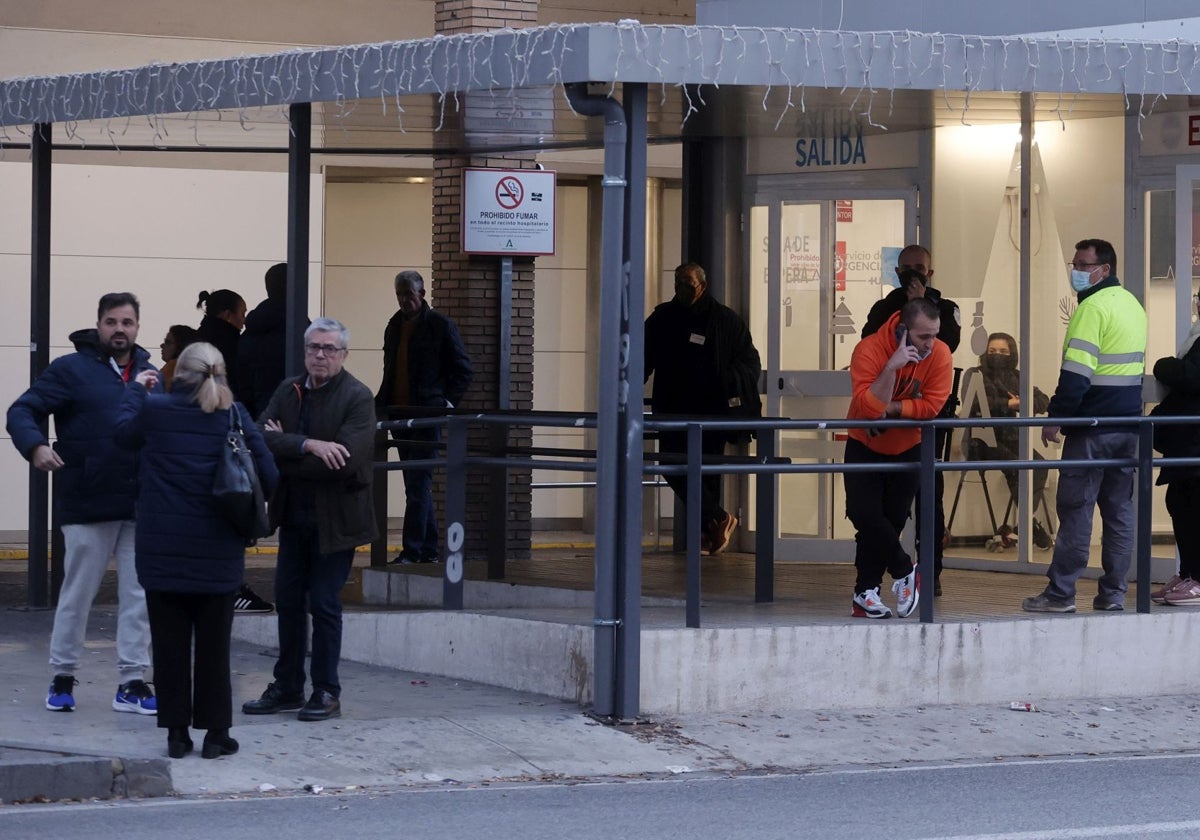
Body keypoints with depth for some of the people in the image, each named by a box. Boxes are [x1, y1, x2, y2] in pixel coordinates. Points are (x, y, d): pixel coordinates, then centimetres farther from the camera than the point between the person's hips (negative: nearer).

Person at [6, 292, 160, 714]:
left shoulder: (150, 374, 11)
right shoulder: (71, 370, -3)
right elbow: (22, 411, -9)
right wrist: (36, 446, -26)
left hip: (141, 505, 4)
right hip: (88, 504, -4)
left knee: (139, 596, 4)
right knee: (77, 593, 5)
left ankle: (133, 683, 10)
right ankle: (62, 678, 18)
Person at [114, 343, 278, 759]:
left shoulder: (154, 409, -6)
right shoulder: (233, 415, -6)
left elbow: (124, 432, 16)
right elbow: (268, 476, -6)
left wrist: (136, 389, 30)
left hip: (162, 551, 0)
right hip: (217, 552, 0)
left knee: (170, 643, 8)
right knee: (213, 644, 8)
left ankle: (176, 732, 9)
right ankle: (215, 733, 11)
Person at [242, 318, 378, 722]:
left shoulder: (357, 397, -11)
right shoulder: (288, 391, 6)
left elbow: (346, 461, -23)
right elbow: (263, 439, -9)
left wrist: (284, 455, -15)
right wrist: (308, 445, -25)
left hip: (335, 518, -6)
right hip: (294, 516, 6)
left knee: (324, 604, -2)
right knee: (288, 599, 9)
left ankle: (326, 692, 8)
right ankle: (288, 687, 19)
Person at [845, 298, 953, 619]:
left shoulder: (939, 355, -19)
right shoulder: (870, 350, -27)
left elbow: (932, 405, -24)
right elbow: (867, 407, -37)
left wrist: (890, 407, -29)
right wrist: (892, 367, -44)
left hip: (907, 449, 2)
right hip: (865, 447, -2)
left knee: (891, 520, 4)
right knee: (865, 515, -15)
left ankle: (865, 595, 13)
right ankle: (906, 572, 5)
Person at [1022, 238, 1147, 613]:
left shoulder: (1093, 307, -13)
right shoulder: (1132, 305, 16)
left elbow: (1076, 371, -19)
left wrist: (1056, 417, -14)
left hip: (1093, 426, -9)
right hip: (1128, 424, 9)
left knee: (1075, 508, -5)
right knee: (1119, 508, 8)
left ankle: (1060, 593, -5)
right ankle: (1113, 593, 8)